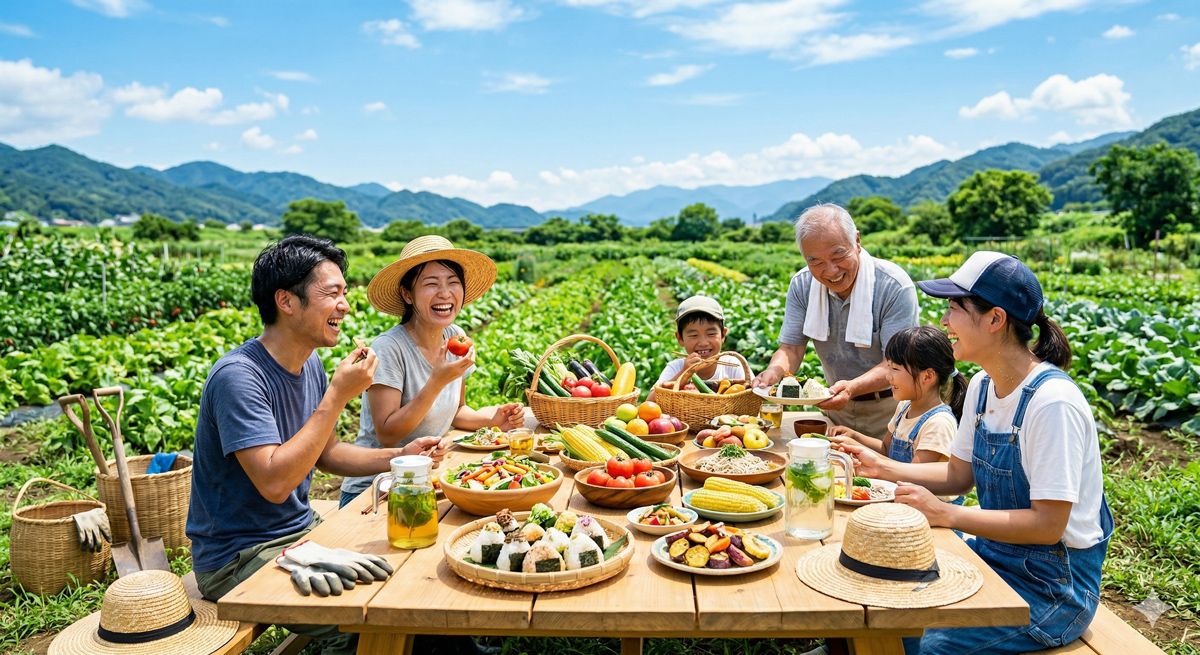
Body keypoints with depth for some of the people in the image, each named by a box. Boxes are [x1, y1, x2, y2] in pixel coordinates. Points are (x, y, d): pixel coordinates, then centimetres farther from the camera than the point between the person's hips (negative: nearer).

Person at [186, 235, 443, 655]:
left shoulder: (310, 364, 4)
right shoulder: (238, 376, -23)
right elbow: (275, 483, -30)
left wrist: (400, 457, 0)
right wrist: (338, 396, -27)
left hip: (301, 530, 8)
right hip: (238, 556, -8)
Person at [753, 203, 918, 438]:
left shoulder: (895, 287, -17)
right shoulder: (802, 285, -3)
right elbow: (791, 348, -3)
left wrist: (852, 387, -37)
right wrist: (774, 371, -26)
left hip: (888, 410, -4)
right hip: (838, 408, 4)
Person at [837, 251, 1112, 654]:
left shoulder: (1052, 402, -25)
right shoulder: (982, 386, 1)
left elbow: (1048, 524, -24)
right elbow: (959, 474, 10)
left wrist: (946, 515, -25)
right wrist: (880, 466, 0)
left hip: (1053, 586, -7)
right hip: (994, 555, 7)